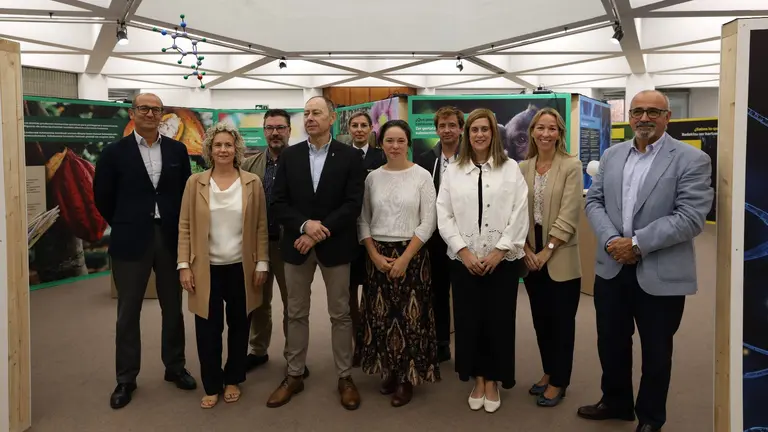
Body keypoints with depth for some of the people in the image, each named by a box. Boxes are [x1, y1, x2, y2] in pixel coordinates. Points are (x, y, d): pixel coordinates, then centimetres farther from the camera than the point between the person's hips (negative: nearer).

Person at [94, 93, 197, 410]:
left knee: (173, 308, 12)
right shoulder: (114, 152, -2)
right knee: (128, 312, 8)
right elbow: (102, 197, 3)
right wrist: (124, 227, 7)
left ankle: (175, 367, 28)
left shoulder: (177, 150, 4)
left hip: (170, 239, 2)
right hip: (131, 242, -2)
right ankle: (126, 378, 20)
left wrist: (177, 227, 6)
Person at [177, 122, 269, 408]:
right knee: (208, 330, 3)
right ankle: (212, 385, 21)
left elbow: (261, 227, 2)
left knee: (238, 326, 11)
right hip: (207, 268, 0)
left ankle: (233, 380, 29)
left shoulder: (252, 183, 0)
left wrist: (262, 263, -2)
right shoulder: (195, 182, 0)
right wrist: (184, 265, -5)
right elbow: (185, 227, 1)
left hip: (241, 268, 1)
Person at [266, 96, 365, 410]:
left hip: (334, 246, -2)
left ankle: (345, 377, 21)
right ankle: (294, 375, 25)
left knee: (340, 314, 7)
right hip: (296, 245, 3)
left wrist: (320, 232, -17)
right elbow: (278, 203, 0)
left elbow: (353, 204, -10)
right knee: (296, 314, 12)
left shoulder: (350, 156, -3)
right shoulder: (289, 155, 4)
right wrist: (304, 225, -17)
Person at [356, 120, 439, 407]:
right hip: (378, 257, 3)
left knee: (409, 316, 1)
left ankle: (407, 378, 16)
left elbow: (428, 222, -7)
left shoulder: (422, 176, -4)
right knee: (381, 316, 7)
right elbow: (363, 220, 7)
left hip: (412, 255, -3)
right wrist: (375, 255, -6)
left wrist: (405, 258, -13)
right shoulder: (373, 177, 5)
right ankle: (388, 372, 24)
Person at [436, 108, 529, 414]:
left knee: (498, 321, 4)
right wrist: (464, 252, -9)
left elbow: (520, 215, -4)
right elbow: (444, 216, 1)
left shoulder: (511, 169, 2)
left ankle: (493, 381, 22)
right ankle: (477, 380, 23)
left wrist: (499, 251, -11)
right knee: (469, 320, 6)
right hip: (464, 260, 1)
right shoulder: (452, 171, 6)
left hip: (502, 259, -1)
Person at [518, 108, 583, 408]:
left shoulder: (571, 166, -8)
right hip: (531, 255, 4)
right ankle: (548, 372, 32)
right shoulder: (522, 167, 5)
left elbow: (568, 215, -13)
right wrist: (526, 249, -5)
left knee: (561, 321, 6)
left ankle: (559, 382, 20)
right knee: (540, 319, 15)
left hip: (560, 256, -4)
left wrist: (547, 250, -14)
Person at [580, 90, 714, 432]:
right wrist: (610, 240, -12)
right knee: (611, 342, 17)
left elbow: (691, 218, -17)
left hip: (660, 275, -4)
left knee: (656, 352, 12)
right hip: (612, 268, 4)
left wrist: (638, 244, -20)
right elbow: (594, 201, 5)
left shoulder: (692, 160, -8)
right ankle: (615, 401, 40)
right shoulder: (612, 155, 8)